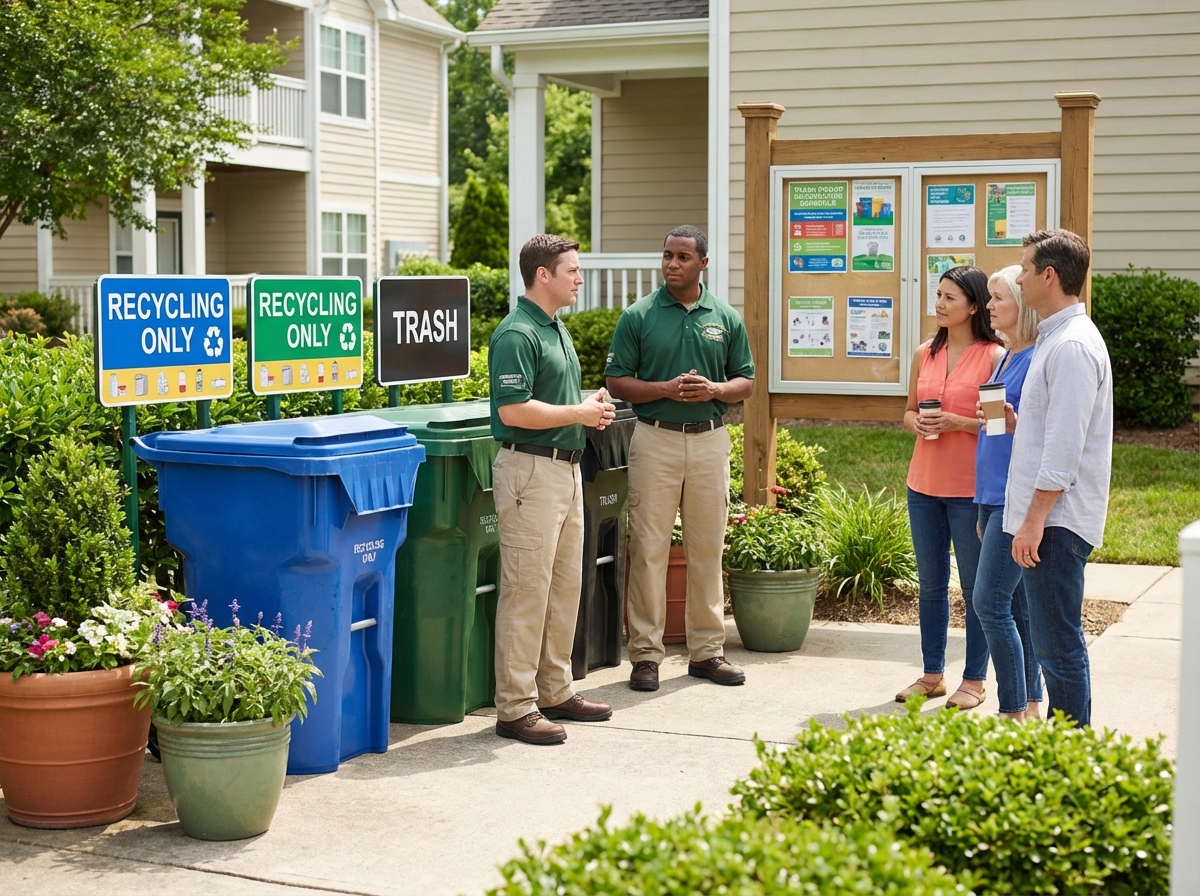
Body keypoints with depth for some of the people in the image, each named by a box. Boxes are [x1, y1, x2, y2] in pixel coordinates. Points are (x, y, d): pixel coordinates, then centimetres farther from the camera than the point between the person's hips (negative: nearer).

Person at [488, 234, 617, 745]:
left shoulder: (556, 329, 16)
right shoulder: (516, 334, -15)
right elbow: (514, 410, -22)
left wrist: (590, 406, 7)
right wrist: (578, 414, -15)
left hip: (565, 467, 10)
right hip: (531, 469, -10)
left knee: (565, 586, 14)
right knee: (526, 591, -7)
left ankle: (555, 692, 24)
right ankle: (515, 708, -2)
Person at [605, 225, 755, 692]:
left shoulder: (726, 318, 7)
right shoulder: (638, 316, 0)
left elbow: (745, 381, 11)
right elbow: (616, 381, -1)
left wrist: (714, 389, -10)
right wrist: (667, 388, -15)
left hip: (710, 441, 2)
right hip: (655, 439, -2)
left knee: (708, 549, 7)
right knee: (648, 548, -2)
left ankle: (707, 650, 17)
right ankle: (645, 653, 6)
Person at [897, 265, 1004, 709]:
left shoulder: (993, 356, -7)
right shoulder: (925, 354, 9)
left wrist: (958, 423, -19)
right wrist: (917, 423, -4)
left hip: (970, 488, -6)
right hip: (924, 484, 6)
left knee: (976, 586, 3)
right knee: (930, 584, 13)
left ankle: (974, 680, 13)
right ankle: (932, 673, 24)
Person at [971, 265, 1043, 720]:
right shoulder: (1006, 358, 16)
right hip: (993, 495, 9)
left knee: (990, 601, -10)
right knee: (1017, 605, 11)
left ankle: (1014, 714, -3)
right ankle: (1030, 706, 18)